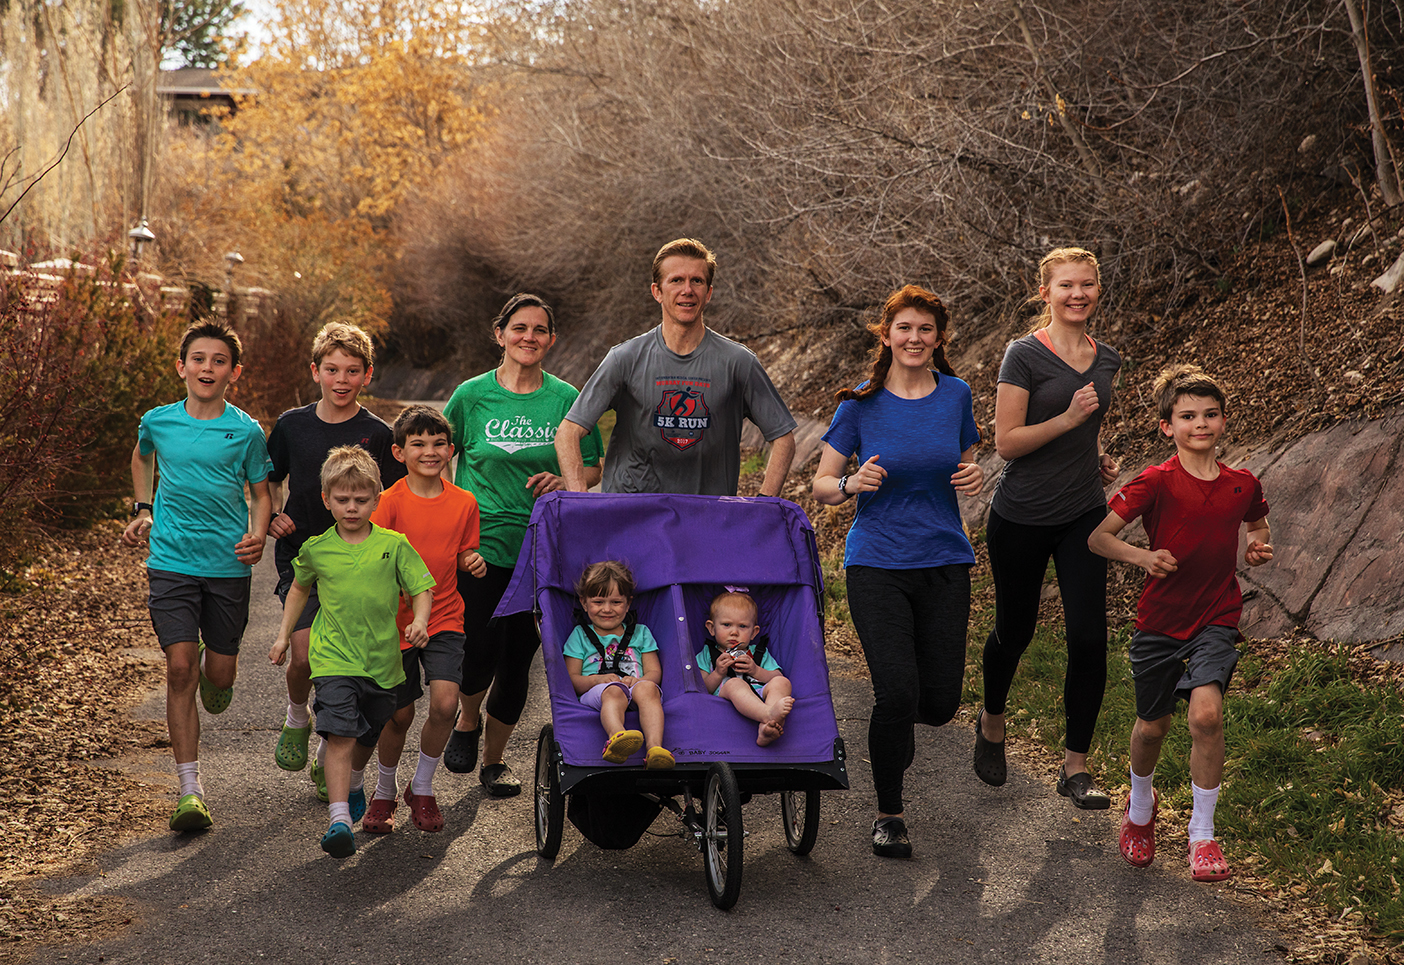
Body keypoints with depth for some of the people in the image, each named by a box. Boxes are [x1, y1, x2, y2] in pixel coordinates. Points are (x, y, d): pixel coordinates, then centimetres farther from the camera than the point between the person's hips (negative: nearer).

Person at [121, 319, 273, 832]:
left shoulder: (246, 430, -2)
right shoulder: (157, 421, 2)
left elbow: (260, 493, 7)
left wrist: (257, 536, -11)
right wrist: (143, 511, 15)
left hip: (229, 565, 0)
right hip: (171, 562, 0)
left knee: (219, 673, 4)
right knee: (180, 668, -11)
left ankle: (213, 672, 45)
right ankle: (190, 791, -7)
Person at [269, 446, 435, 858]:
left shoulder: (394, 545, -4)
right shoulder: (316, 549, 0)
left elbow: (422, 588, -1)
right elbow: (299, 588, 20)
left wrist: (419, 620, -21)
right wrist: (284, 635, 20)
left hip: (381, 659, 2)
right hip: (333, 658, -2)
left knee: (367, 736, 20)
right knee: (340, 735, -18)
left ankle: (355, 785, 51)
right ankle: (339, 819, -26)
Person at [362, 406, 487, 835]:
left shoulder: (464, 502, 0)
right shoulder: (390, 502, -9)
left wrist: (474, 562, -8)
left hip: (444, 619, 2)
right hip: (397, 621, -2)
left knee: (445, 702, -15)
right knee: (400, 715, 5)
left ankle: (422, 789, 9)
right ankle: (384, 791, 32)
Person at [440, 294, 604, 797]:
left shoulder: (566, 399, 2)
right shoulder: (472, 395, -1)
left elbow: (593, 469, 9)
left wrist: (563, 481, -11)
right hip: (479, 543, -1)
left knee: (519, 655, 6)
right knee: (481, 649, -10)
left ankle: (495, 758, 25)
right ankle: (468, 721, 24)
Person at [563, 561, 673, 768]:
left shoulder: (640, 633, 27)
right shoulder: (580, 635, 23)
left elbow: (655, 672, 16)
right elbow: (571, 679, 11)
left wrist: (639, 681, -8)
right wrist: (597, 680, -10)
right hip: (594, 696, -1)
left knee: (648, 688, -36)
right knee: (614, 692, -38)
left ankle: (655, 747, -58)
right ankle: (617, 736, -71)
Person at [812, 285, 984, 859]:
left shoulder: (955, 396, 5)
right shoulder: (861, 404, -3)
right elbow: (821, 486, 1)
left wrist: (973, 480, -5)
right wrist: (853, 483, -20)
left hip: (945, 561, 3)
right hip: (877, 562, -3)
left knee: (940, 702, -1)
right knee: (897, 690, -16)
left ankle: (894, 733, 36)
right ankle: (888, 813, 4)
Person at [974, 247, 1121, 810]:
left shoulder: (1106, 360, 7)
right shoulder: (1025, 356, -11)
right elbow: (1007, 442, -15)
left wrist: (1098, 455, 7)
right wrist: (1069, 418, -23)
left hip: (1083, 516, 4)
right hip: (1022, 519, -4)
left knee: (1089, 637, -7)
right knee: (1014, 631, 12)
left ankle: (1075, 767, 3)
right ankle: (992, 722, 42)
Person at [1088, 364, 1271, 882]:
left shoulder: (1242, 484, -1)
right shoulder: (1155, 484, -12)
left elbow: (1257, 521, 22)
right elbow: (1098, 538, -11)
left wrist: (1259, 545, 0)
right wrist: (1141, 556, -28)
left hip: (1216, 619, 1)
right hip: (1159, 620, -1)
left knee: (1206, 713, -21)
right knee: (1153, 725, 13)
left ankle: (1203, 834, -7)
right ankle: (1141, 806, 45)